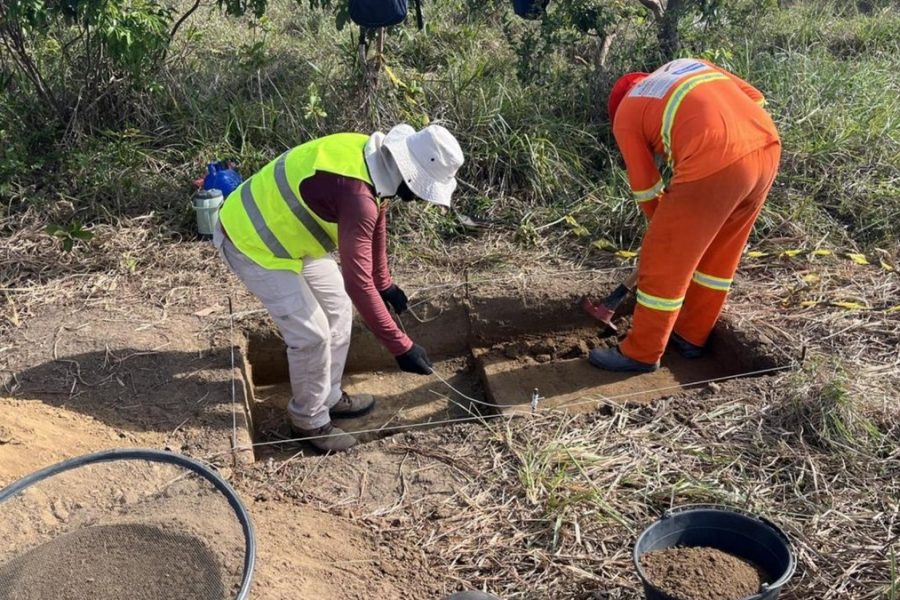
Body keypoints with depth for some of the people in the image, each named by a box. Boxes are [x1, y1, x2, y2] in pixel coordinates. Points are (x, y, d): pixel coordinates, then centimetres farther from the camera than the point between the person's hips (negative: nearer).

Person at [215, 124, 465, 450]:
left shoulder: (374, 157, -6)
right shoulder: (357, 194, -36)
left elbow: (376, 222, 12)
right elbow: (357, 282, -37)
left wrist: (384, 282, 19)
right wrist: (400, 346, -32)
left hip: (285, 230, 10)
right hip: (252, 241, -10)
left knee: (338, 308, 14)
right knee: (312, 333, -8)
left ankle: (328, 397, 30)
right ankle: (309, 419, 15)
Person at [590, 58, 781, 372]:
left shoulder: (625, 115, 13)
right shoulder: (688, 65, 29)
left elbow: (646, 187, 16)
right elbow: (755, 98, 22)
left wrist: (666, 224, 33)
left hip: (715, 164, -7)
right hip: (766, 147, 7)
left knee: (664, 260, 8)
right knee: (720, 254, 22)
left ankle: (641, 353, 21)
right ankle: (691, 335, 38)